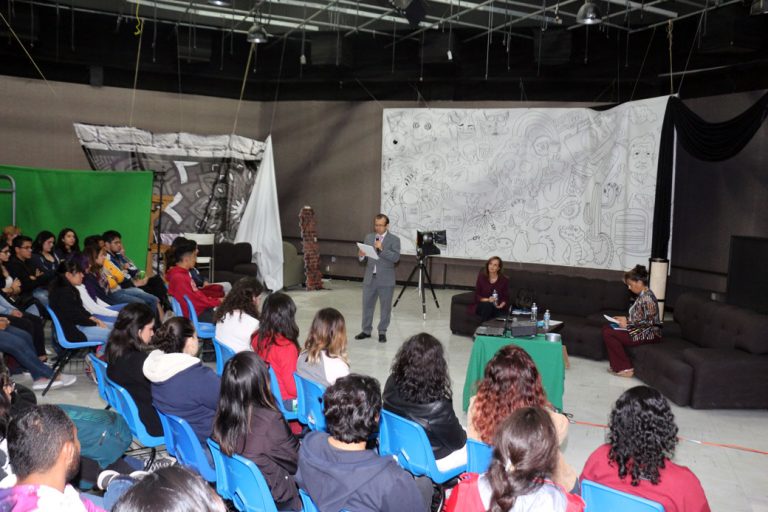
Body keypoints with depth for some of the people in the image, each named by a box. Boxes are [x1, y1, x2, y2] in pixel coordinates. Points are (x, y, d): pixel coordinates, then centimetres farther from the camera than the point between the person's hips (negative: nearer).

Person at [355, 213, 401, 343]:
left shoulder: (394, 239, -4)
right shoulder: (369, 237, 9)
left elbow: (396, 257, -17)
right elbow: (365, 259, 11)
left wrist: (382, 249, -25)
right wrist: (362, 256, -12)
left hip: (386, 279, -4)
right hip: (370, 278, 4)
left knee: (385, 307, 5)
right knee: (367, 305, 9)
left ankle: (382, 332, 17)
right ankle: (366, 330, 21)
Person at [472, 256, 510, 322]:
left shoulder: (504, 280, -3)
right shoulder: (481, 277, -1)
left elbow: (506, 298, 2)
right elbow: (477, 296, 1)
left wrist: (501, 305, -18)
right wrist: (487, 300, -16)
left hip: (497, 308, 0)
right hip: (482, 306, 1)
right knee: (487, 304, -32)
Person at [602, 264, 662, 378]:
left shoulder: (647, 298, -19)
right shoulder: (642, 295, 12)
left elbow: (650, 322, -23)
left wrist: (628, 323, -18)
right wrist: (626, 319, 7)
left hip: (650, 334, -10)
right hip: (641, 331, 10)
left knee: (608, 334, -18)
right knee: (606, 328, 3)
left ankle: (626, 368, -9)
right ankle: (618, 365, 3)